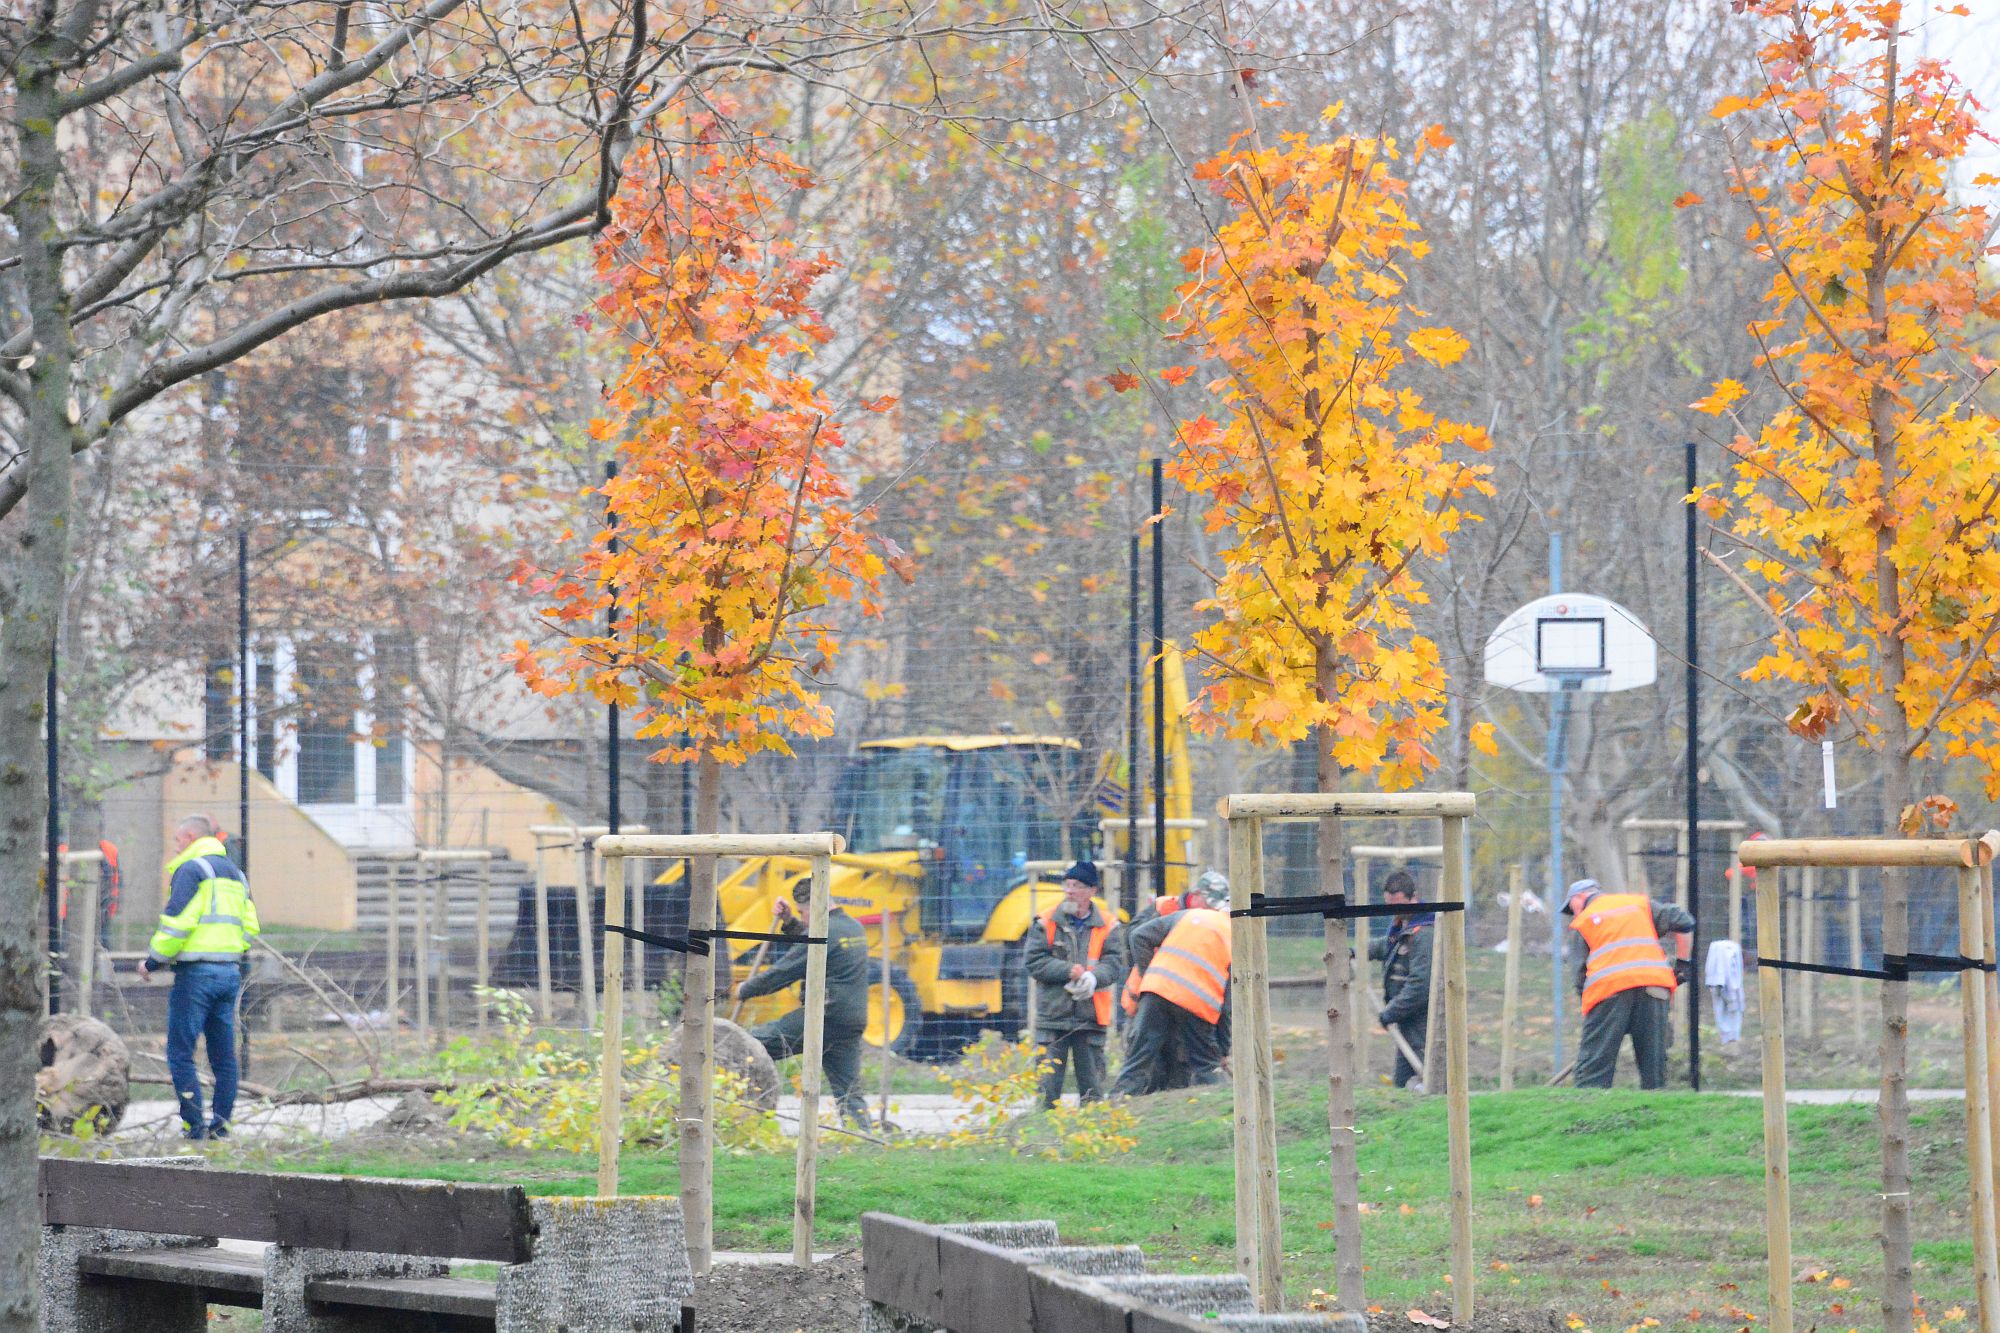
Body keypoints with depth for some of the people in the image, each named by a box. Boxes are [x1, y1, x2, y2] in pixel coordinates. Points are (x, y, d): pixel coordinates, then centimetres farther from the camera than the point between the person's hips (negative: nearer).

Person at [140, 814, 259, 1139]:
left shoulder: (191, 869, -7)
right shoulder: (234, 872, 19)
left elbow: (177, 922, -14)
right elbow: (249, 925, 19)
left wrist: (152, 961, -5)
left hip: (197, 972, -8)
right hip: (230, 972, 8)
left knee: (180, 1053, -5)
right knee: (223, 1055, 10)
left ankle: (194, 1125, -11)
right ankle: (220, 1123, 8)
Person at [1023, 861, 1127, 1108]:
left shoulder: (1107, 926, 5)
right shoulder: (1046, 923, 3)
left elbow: (1114, 963, -4)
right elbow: (1034, 961, -4)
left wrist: (1093, 977, -24)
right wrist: (1068, 971, -16)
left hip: (1091, 1018, 1)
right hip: (1053, 1013, -1)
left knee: (1092, 1086, 4)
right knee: (1048, 1081, -2)